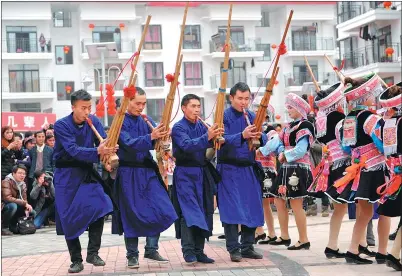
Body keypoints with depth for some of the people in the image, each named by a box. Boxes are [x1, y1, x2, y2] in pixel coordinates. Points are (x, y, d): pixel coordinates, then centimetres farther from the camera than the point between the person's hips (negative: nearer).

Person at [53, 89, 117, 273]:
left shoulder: (94, 122, -2)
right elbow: (73, 150, -27)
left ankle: (93, 253, 0)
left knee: (99, 208, -14)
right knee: (69, 218, -1)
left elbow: (104, 142, -11)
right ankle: (76, 260, 12)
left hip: (87, 173, 3)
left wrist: (109, 150, -35)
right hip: (67, 177, -3)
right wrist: (97, 152, -42)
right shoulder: (61, 125, -15)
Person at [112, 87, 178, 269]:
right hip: (129, 173, -5)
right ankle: (132, 255, 13)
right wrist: (150, 137, -37)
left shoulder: (146, 120, 9)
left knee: (160, 210, -2)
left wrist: (161, 136, -19)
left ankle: (151, 250, 12)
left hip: (147, 171, 5)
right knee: (131, 214, 1)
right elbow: (129, 143, -24)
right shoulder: (121, 122, -8)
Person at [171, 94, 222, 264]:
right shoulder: (178, 127, -7)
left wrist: (216, 139, -17)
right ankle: (188, 251, -9)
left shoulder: (201, 126, 11)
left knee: (203, 212, 6)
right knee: (189, 212, -11)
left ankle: (199, 251, 12)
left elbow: (210, 147, 5)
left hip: (202, 173, 6)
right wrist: (207, 137, -37)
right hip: (185, 174, -6)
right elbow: (187, 145, -24)